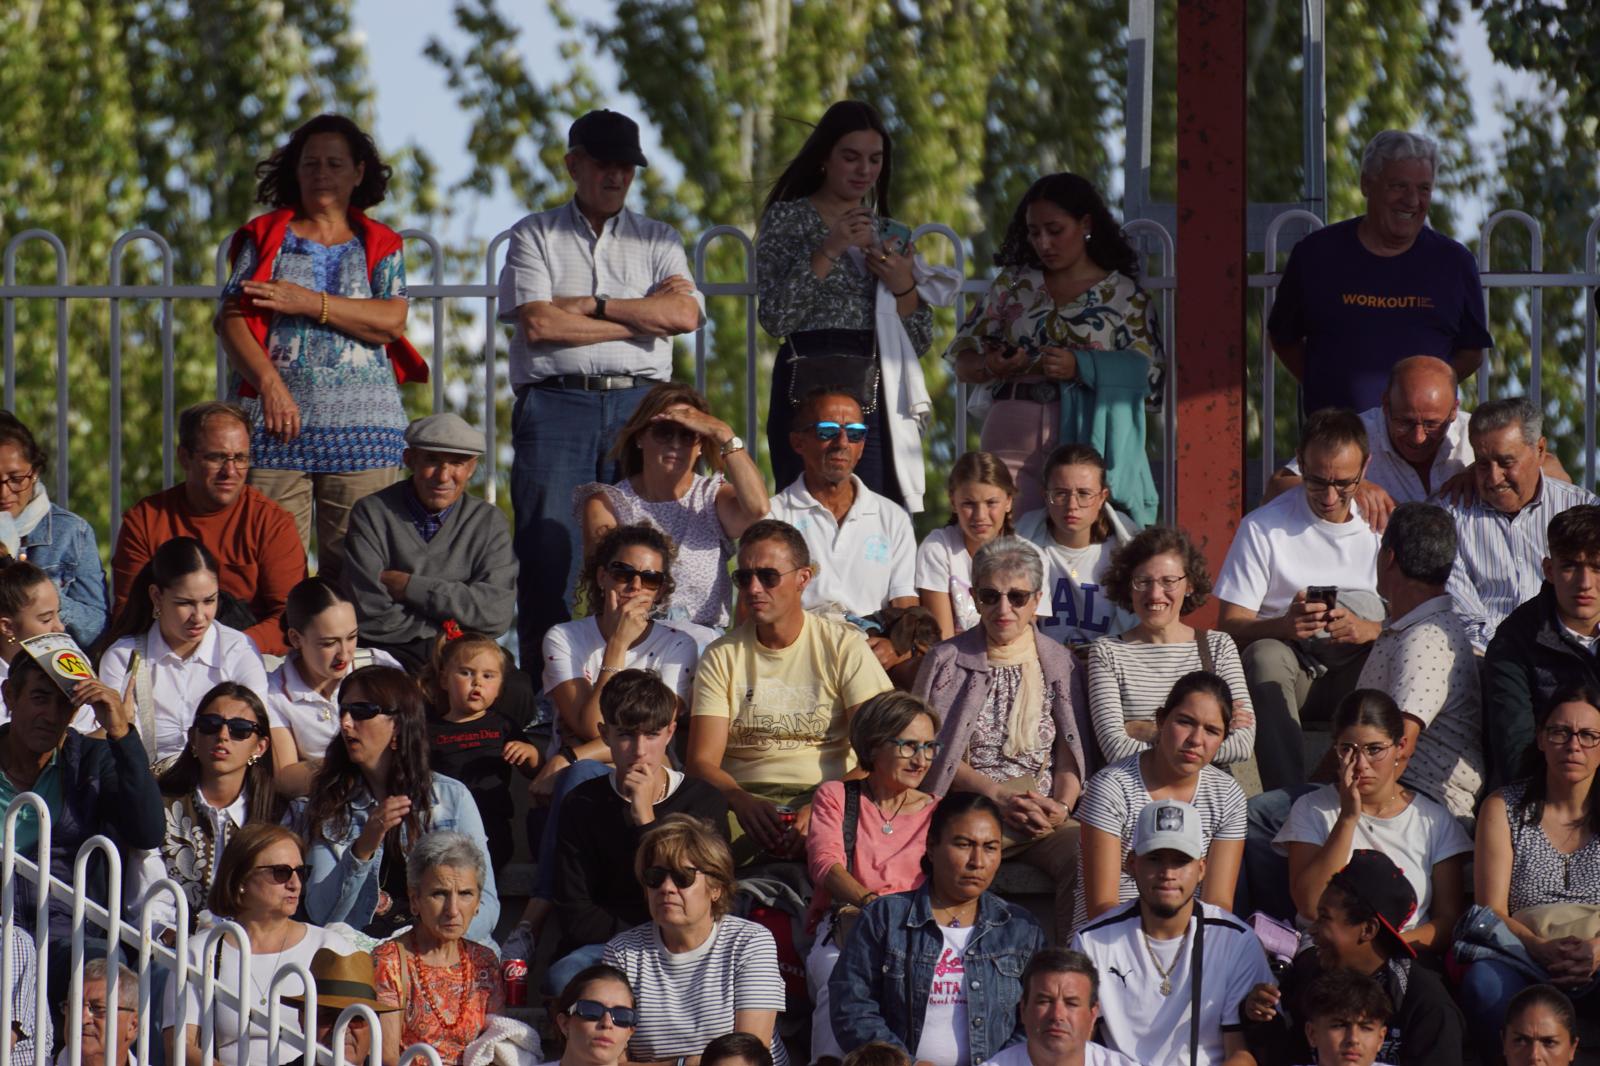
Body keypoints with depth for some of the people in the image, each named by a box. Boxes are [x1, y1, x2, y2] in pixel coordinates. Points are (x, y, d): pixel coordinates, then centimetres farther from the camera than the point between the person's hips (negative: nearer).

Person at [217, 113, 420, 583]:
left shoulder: (381, 245, 14)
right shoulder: (264, 237, 13)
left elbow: (391, 321, -1)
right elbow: (231, 319, 1)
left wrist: (309, 303, -8)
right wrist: (269, 382, -15)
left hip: (361, 425, 0)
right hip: (277, 420, 0)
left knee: (353, 565, -5)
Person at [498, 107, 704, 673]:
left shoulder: (658, 240, 18)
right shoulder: (535, 235, 13)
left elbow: (684, 315, 0)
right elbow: (539, 323, -4)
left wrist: (592, 305, -2)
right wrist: (641, 315, 1)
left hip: (639, 401, 2)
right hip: (556, 401, -2)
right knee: (548, 548, -10)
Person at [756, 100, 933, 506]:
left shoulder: (891, 234, 16)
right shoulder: (787, 219, 4)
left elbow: (921, 342, 14)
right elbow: (774, 318, -8)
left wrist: (902, 287, -4)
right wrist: (828, 252, -14)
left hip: (880, 394, 4)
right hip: (812, 389, -4)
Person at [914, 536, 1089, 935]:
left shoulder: (1060, 664, 14)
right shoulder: (947, 662, 10)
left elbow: (1072, 754, 12)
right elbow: (935, 753, 5)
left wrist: (1061, 807, -10)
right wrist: (999, 796, -10)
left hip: (1046, 818, 2)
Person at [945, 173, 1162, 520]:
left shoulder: (1124, 295, 8)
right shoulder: (1013, 283, 16)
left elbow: (1147, 374, -2)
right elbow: (963, 364, 15)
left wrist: (1079, 367, -15)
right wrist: (992, 367, -8)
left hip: (1083, 436, -2)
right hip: (1013, 433, 2)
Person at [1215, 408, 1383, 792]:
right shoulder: (1263, 527, 2)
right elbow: (1229, 626, -4)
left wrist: (1365, 630, -21)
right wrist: (1284, 626, -25)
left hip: (1356, 678, 1)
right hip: (1281, 674, -1)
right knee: (1266, 656, -35)